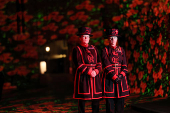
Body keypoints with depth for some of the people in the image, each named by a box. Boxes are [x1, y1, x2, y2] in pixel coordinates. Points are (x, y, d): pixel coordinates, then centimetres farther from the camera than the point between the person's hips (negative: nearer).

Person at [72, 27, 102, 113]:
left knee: (96, 98, 5)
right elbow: (78, 64, -9)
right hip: (83, 77, -5)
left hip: (95, 77, 5)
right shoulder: (76, 49, 1)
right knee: (82, 99, -3)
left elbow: (99, 62, 9)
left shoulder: (93, 49, 17)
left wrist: (96, 71, -10)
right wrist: (89, 72, -16)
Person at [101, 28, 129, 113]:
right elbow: (107, 66, -9)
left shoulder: (121, 50, 12)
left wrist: (121, 75, -11)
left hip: (121, 78, 4)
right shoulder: (105, 50, 0)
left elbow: (124, 65, 5)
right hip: (109, 79, -4)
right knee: (110, 103, -2)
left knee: (120, 102, 4)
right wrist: (114, 77, -16)